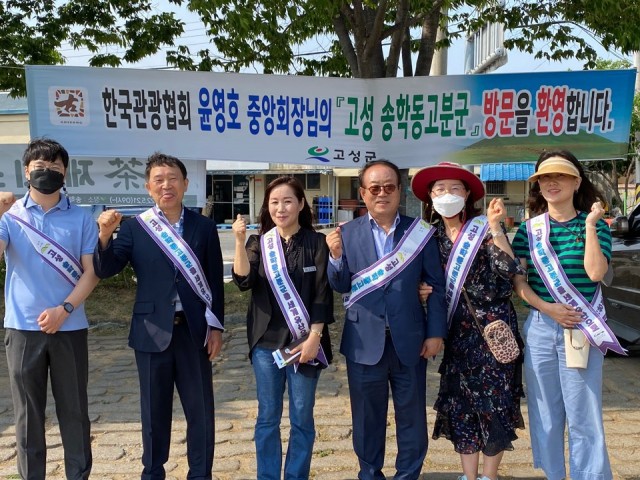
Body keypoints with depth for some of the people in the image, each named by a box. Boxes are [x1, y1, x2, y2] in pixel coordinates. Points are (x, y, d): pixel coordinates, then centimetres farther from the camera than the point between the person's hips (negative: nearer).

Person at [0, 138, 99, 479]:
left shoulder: (81, 219, 2)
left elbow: (91, 272, 0)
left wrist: (64, 309, -12)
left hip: (70, 328, 0)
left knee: (74, 410, 9)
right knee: (27, 413, 10)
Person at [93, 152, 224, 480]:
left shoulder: (204, 227, 2)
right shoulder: (134, 228, 0)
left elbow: (215, 282, 3)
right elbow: (105, 271, -7)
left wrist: (216, 327, 0)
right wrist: (105, 235, -24)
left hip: (193, 330, 1)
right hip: (152, 331, 0)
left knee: (200, 410, 9)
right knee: (154, 411, 14)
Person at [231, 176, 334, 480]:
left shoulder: (317, 242, -2)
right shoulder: (258, 243, 5)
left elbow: (323, 293, -5)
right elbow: (243, 282, -10)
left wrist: (313, 338, -11)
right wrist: (239, 241, -19)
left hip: (304, 342, -2)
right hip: (266, 341, 2)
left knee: (302, 418, 8)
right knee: (267, 417, 11)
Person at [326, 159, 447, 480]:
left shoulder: (419, 231, -1)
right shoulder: (347, 233, 0)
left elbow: (436, 285, 1)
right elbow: (340, 286, 0)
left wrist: (436, 332, -3)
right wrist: (336, 257, -19)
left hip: (409, 340, 0)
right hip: (364, 342, 0)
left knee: (412, 415, 15)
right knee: (367, 417, 15)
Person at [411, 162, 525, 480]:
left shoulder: (483, 228, -8)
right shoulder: (432, 234, 5)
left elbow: (509, 270, -21)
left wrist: (495, 227, -27)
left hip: (492, 325, -4)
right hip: (456, 329, 5)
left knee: (493, 399, 3)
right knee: (459, 402, 9)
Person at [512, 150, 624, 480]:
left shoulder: (595, 225, 1)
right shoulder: (529, 229, 4)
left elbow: (595, 273, -14)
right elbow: (517, 280, -1)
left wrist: (590, 226, -15)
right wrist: (548, 308, -14)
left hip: (583, 329, -2)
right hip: (539, 329, 2)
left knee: (584, 416, 2)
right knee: (544, 413, 10)